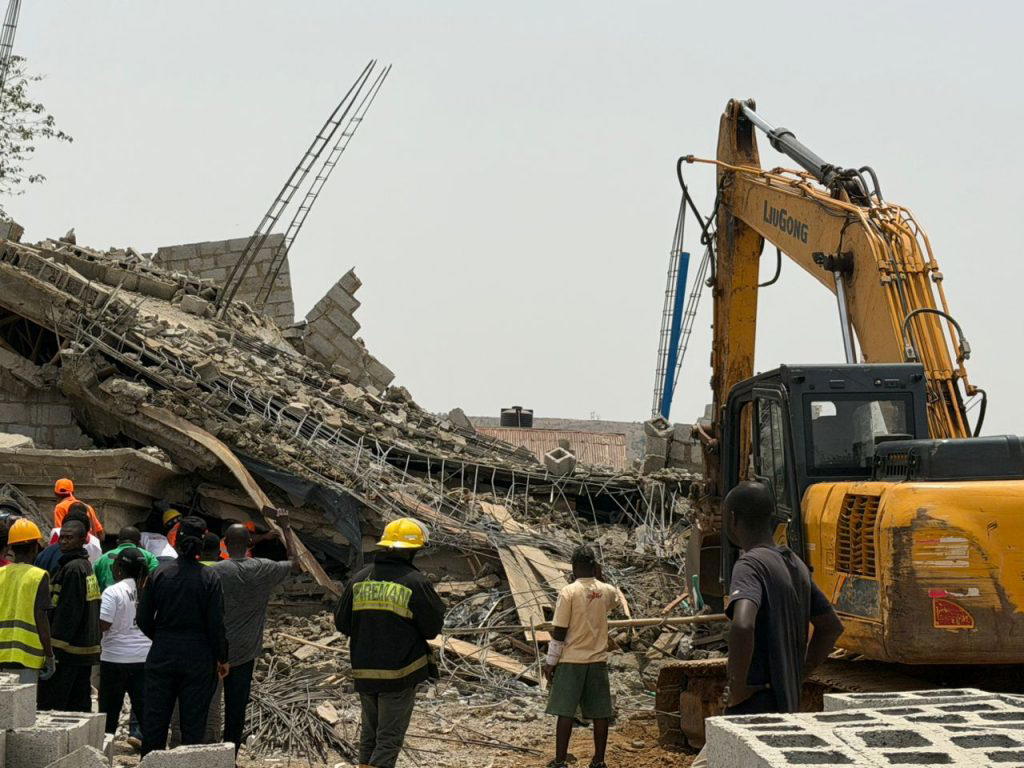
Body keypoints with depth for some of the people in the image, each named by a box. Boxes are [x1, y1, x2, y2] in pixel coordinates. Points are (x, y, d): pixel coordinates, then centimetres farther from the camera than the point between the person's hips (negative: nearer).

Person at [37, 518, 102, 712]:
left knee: (49, 705, -7)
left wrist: (55, 649, -18)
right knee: (80, 704, 11)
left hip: (68, 648, -10)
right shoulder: (87, 566, 15)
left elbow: (68, 611, -18)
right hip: (87, 648, 10)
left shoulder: (72, 568, -13)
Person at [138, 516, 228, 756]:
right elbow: (216, 625, -8)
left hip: (162, 655, 2)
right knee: (193, 722, 6)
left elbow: (144, 619, 2)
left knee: (155, 719, 10)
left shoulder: (159, 573, -4)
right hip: (198, 657, -2)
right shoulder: (209, 578, -10)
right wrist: (222, 659, 4)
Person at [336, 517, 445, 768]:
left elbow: (342, 623, 7)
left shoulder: (359, 579, 1)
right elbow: (433, 629, -7)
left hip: (363, 672, 5)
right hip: (400, 672, -5)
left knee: (369, 733, 20)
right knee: (389, 738, 2)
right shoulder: (416, 583, -14)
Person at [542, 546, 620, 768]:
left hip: (571, 660, -3)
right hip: (598, 660, 3)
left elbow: (559, 632, -11)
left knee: (565, 712, 1)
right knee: (600, 713, 8)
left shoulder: (568, 592, -11)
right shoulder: (607, 591, 1)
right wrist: (599, 578, 18)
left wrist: (550, 662, -3)